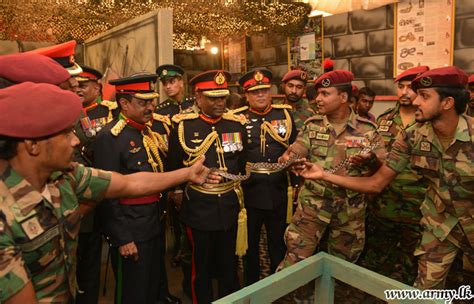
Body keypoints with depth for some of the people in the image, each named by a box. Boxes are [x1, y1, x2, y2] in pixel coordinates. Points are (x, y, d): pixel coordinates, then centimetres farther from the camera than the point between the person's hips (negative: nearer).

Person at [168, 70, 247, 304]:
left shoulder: (237, 124, 1)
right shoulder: (182, 126, -7)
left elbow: (242, 165, 10)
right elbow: (173, 168, 1)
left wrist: (238, 194, 9)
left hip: (230, 208, 3)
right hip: (199, 210, -2)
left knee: (229, 267, 17)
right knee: (202, 268, 15)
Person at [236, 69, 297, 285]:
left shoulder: (285, 114, 2)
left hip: (279, 191, 2)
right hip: (249, 191, -1)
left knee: (279, 241, 17)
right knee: (250, 242, 16)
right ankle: (251, 285, 37)